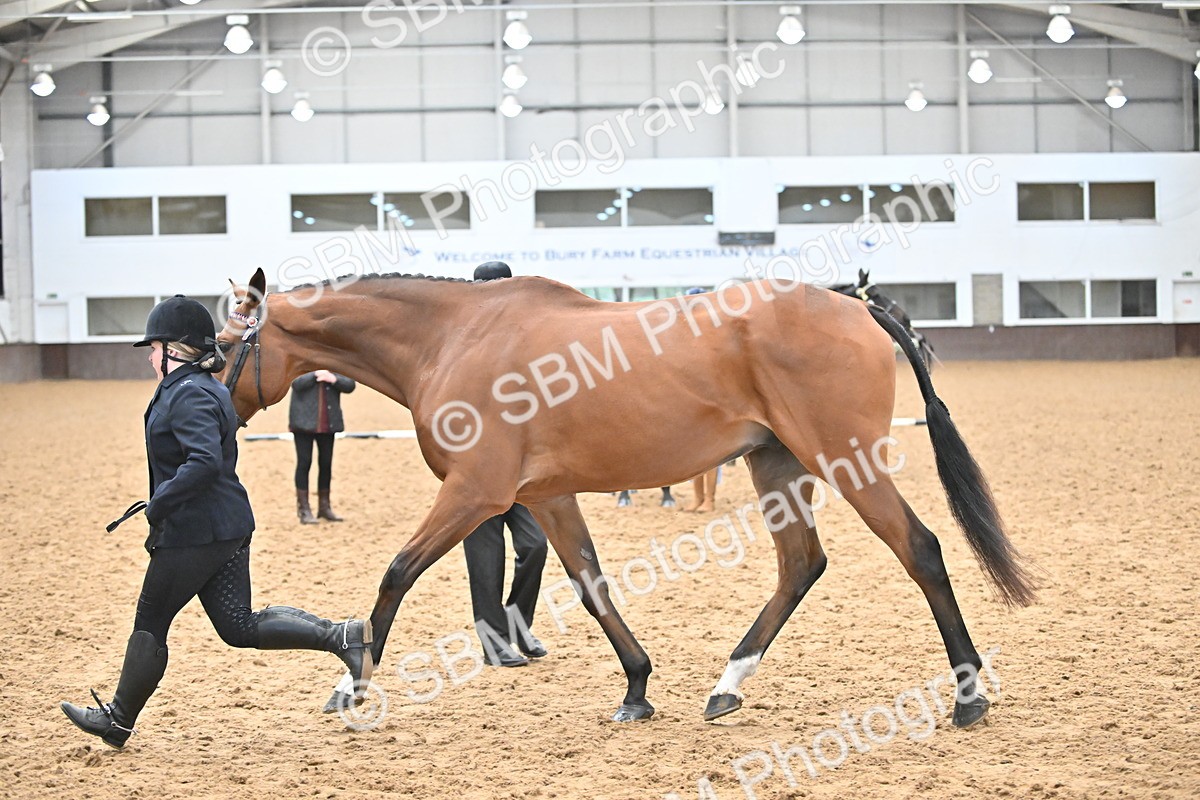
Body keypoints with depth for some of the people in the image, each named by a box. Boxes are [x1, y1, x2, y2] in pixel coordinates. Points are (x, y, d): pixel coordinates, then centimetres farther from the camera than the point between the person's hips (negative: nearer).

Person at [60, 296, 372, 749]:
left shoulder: (188, 395, -17)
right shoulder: (209, 389, 14)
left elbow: (205, 462, -30)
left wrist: (156, 507, -26)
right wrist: (163, 504, 20)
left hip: (193, 534, -10)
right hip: (231, 528, 10)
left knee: (150, 623, 5)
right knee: (240, 627, 8)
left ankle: (118, 720, 18)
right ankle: (340, 636, -3)